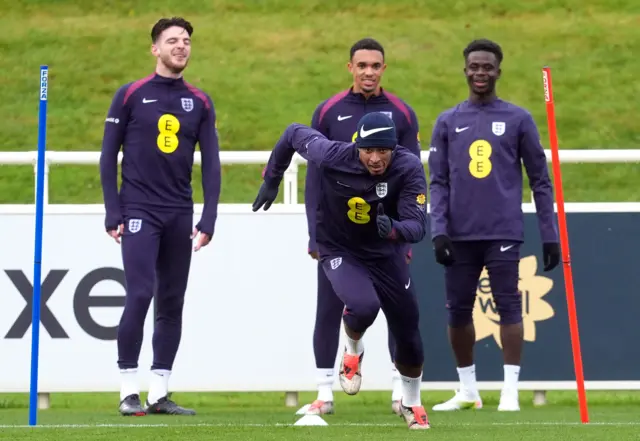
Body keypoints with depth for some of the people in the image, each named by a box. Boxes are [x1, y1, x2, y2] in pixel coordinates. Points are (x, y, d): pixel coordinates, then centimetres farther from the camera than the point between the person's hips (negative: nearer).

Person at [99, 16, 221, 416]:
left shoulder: (200, 102, 9)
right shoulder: (131, 95, 1)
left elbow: (211, 164, 8)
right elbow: (109, 156, 2)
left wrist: (208, 220, -1)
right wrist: (113, 214, -5)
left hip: (180, 215, 4)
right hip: (139, 211, -4)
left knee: (173, 303, 4)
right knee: (140, 293, -14)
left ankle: (160, 394, 10)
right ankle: (129, 391, -7)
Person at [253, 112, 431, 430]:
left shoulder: (409, 168, -25)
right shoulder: (332, 156, -26)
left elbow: (417, 226, -29)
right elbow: (294, 133, -7)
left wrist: (394, 230, -52)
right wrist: (271, 181, 4)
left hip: (386, 255, 2)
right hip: (339, 251, -2)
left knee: (408, 335, 8)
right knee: (364, 306, -32)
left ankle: (411, 403, 37)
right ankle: (353, 350, 6)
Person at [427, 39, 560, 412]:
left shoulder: (518, 119, 4)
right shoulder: (447, 122, 10)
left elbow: (540, 180, 5)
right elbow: (438, 182, 8)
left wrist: (550, 234, 0)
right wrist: (438, 230, -5)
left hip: (504, 233, -3)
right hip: (460, 235, 3)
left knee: (509, 307, -7)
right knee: (458, 311, 5)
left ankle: (510, 391, -4)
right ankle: (468, 391, 18)